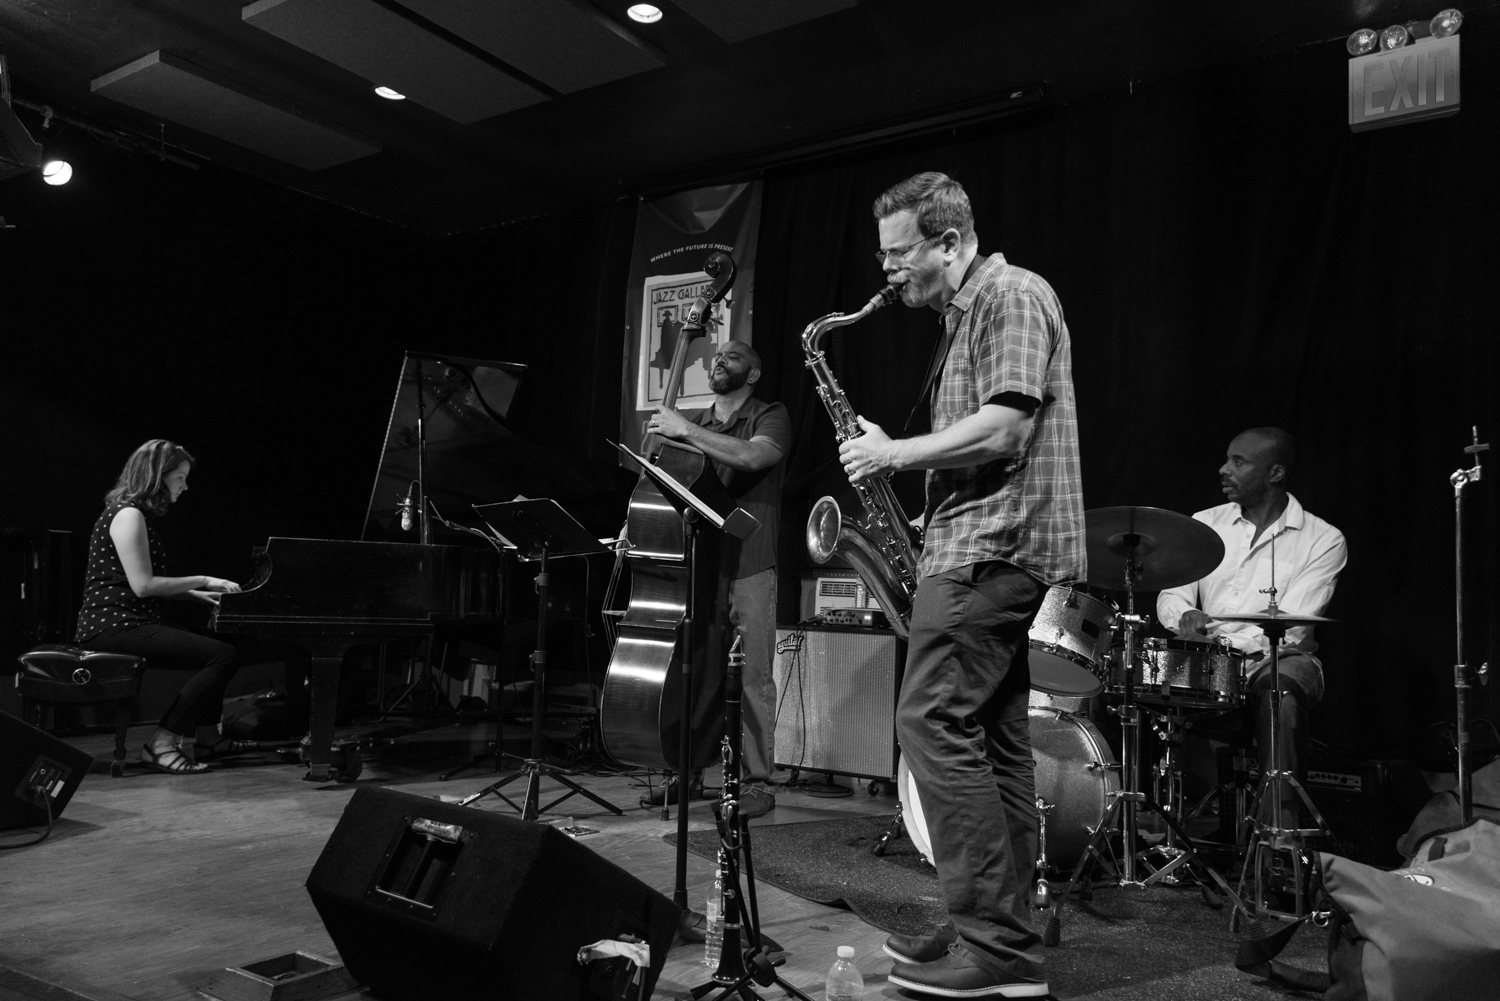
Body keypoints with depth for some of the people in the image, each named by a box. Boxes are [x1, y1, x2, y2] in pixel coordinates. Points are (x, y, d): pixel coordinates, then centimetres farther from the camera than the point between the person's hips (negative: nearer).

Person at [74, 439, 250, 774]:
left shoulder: (135, 513, 18)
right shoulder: (128, 515, -13)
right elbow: (142, 584, -20)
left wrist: (196, 592, 12)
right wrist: (202, 580, -11)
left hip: (127, 622, 11)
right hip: (114, 627, -11)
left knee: (215, 648, 19)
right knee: (222, 654, -19)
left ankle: (207, 738, 20)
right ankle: (162, 745, -13)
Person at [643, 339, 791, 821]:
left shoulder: (770, 417, 4)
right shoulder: (694, 423, 20)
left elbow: (752, 457, -18)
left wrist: (686, 431, -16)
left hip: (749, 568, -5)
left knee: (752, 681, -4)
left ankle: (756, 784, 4)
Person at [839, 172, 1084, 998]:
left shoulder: (1013, 296, -8)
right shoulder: (965, 314, 22)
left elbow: (1001, 429, -20)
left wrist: (892, 454, -12)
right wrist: (897, 459, 10)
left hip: (993, 547, -10)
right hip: (988, 548, 10)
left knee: (934, 722, -13)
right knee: (992, 738, 10)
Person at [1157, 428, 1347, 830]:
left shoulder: (1322, 540, -1)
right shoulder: (1205, 524, 11)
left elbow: (1290, 628, -12)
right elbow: (1171, 595, 4)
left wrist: (1222, 638, -25)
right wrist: (1187, 616, -20)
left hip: (1279, 659, -3)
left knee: (1279, 691, -36)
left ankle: (1280, 830, -28)